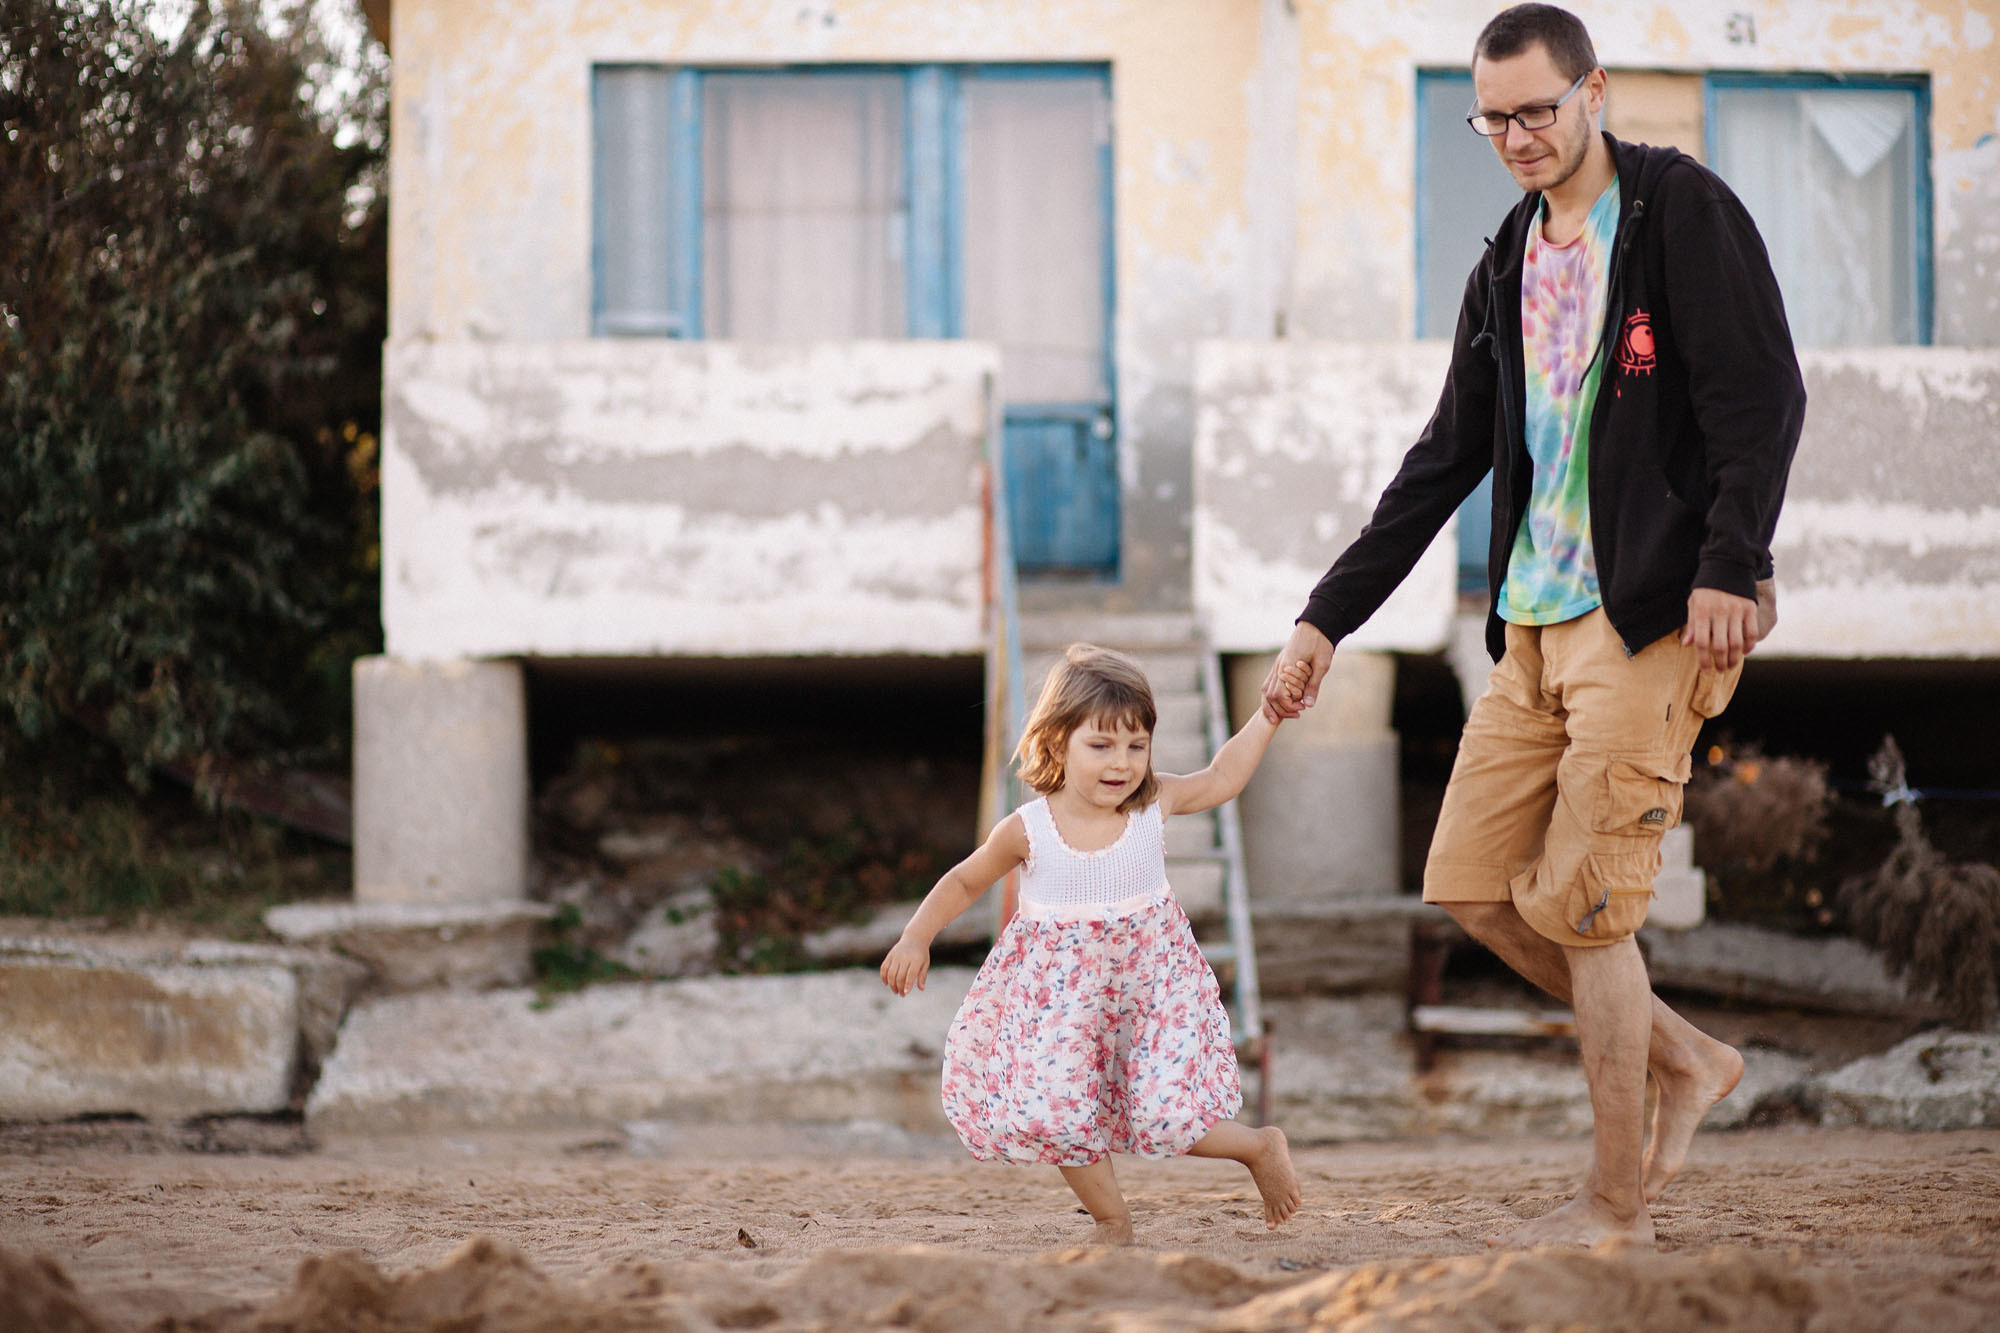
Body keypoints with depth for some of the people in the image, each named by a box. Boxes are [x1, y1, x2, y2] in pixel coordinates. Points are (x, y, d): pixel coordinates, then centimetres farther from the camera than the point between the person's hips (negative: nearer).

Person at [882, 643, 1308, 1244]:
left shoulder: (1154, 803, -9)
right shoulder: (1027, 831, -12)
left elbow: (1220, 778, 12)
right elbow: (965, 881, 4)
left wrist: (1269, 714, 12)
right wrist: (916, 938, -5)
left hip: (1150, 980, 0)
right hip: (1060, 992, 0)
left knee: (1166, 1117, -11)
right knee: (1057, 1114, -12)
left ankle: (1261, 1147, 18)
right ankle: (1113, 1222, 10)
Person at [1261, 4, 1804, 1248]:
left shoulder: (1681, 211, -4)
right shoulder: (1510, 265, 17)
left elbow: (1764, 398, -12)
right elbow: (1448, 458, 20)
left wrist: (1729, 565, -22)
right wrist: (1327, 615, 17)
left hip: (1651, 614, -8)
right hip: (1535, 619, 8)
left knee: (1580, 904, -8)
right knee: (1472, 883, 4)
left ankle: (1619, 1200, 4)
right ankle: (1689, 1061, 20)